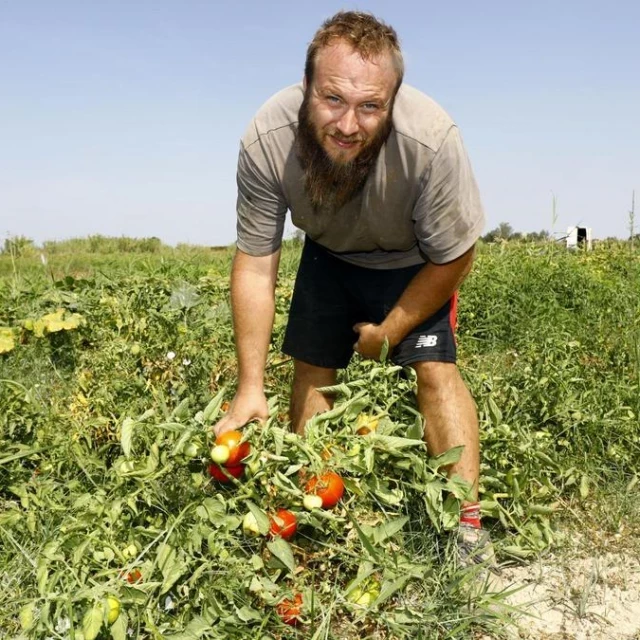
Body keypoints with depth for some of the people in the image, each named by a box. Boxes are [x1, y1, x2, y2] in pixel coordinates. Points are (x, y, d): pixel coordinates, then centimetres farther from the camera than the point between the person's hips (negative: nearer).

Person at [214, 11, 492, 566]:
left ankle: (466, 527, -7)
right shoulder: (266, 141, -33)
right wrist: (250, 387, -24)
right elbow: (255, 266, -23)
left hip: (415, 261, -2)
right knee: (310, 370, 2)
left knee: (435, 368, -16)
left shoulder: (432, 141, -39)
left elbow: (454, 258, -21)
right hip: (330, 254, 3)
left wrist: (387, 334, -14)